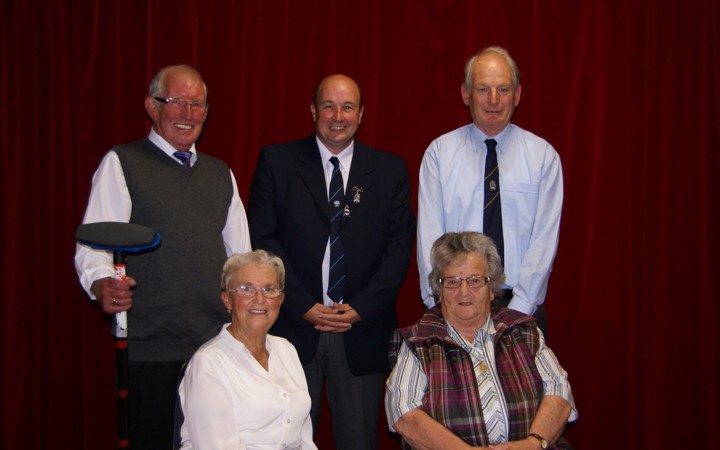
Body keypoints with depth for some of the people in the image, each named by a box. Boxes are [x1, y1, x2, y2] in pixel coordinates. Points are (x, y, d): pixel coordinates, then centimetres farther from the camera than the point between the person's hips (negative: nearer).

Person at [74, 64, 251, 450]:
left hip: (219, 345, 5)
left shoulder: (220, 173, 17)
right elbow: (94, 245, -8)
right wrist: (102, 284, -30)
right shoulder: (121, 164, 1)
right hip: (154, 350, -4)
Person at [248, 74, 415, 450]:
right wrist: (302, 306, -9)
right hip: (293, 326, -1)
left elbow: (399, 246, 3)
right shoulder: (276, 161, 4)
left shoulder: (390, 170, 7)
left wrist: (362, 307, -8)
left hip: (362, 330, 1)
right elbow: (262, 239, -2)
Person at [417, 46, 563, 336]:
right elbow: (429, 236, -4)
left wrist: (516, 311, -14)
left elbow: (544, 239, -5)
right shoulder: (439, 153, 0)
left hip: (523, 311, 0)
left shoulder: (543, 155, 0)